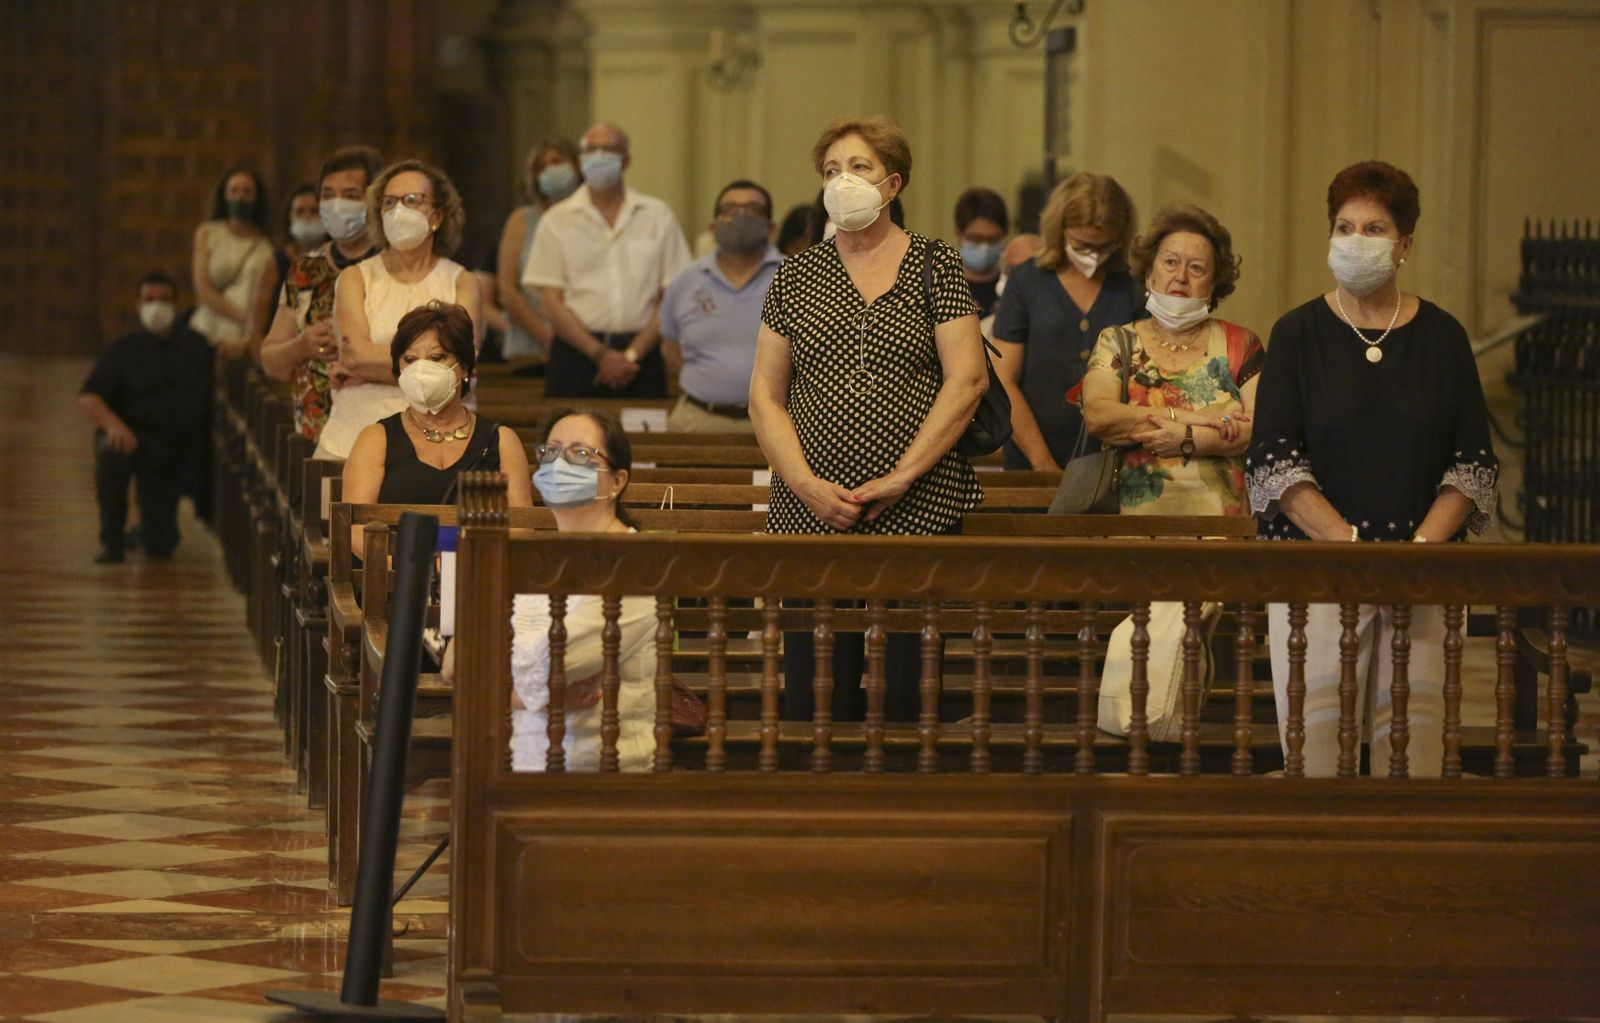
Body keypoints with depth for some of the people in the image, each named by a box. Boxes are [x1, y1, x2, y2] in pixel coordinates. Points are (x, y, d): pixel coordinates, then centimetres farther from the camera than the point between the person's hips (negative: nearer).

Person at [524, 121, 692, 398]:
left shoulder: (658, 216, 9)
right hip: (577, 353, 0)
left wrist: (632, 354, -6)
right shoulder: (556, 220, 8)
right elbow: (552, 302, 2)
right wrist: (600, 355, -8)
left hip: (640, 352, 0)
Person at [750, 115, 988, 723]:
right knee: (815, 688, -2)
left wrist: (900, 477, -10)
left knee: (911, 689, -2)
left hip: (919, 508, -2)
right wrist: (806, 483, -7)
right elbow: (766, 397, 9)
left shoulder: (935, 268, 4)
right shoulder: (796, 279, 12)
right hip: (812, 511, 2)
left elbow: (967, 379, -4)